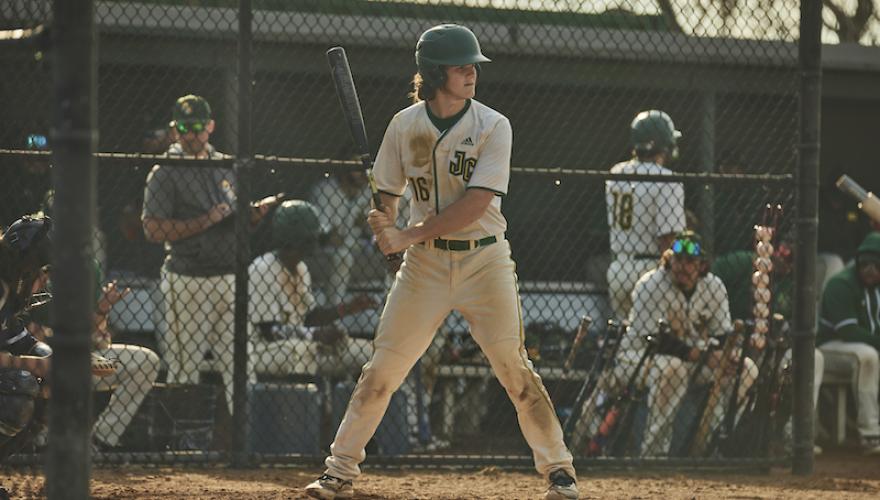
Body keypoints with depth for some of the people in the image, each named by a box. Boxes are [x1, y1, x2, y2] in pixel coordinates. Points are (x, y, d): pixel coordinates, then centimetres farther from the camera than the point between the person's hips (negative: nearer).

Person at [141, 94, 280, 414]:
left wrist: (257, 212, 1)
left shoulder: (225, 168, 15)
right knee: (184, 368, -2)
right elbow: (153, 230, -12)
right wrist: (206, 221, -16)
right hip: (187, 280, -5)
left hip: (230, 277, 5)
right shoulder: (164, 173, -3)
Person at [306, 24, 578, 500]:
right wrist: (382, 222, -17)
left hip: (484, 260, -2)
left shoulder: (493, 126, -8)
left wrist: (409, 236, -21)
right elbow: (386, 193, 7)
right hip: (425, 264, 2)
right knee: (382, 367, -1)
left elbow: (475, 203, -17)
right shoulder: (405, 125, 1)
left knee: (514, 368, -5)